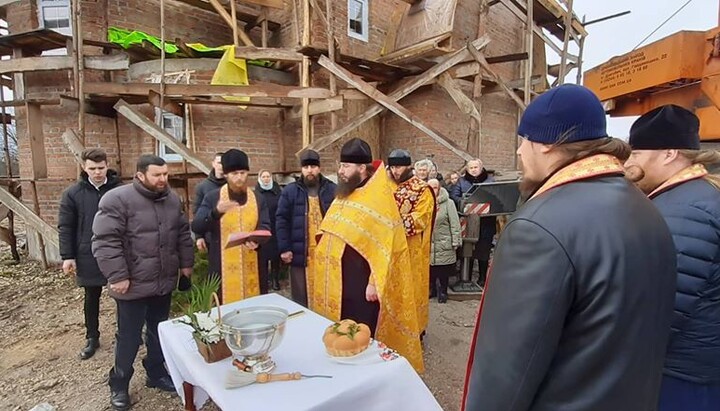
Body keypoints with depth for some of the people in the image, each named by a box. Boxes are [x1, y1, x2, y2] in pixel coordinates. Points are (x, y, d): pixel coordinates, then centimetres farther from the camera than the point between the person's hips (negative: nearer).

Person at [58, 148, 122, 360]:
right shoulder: (73, 193, -2)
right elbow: (65, 227, 0)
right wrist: (67, 256, -5)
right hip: (89, 256, 1)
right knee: (91, 299, 15)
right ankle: (92, 338, 32)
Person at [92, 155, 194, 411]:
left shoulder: (172, 199, 5)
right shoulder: (117, 199, -15)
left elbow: (183, 234, 14)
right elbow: (105, 241, -18)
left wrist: (186, 263, 12)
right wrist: (117, 276, -19)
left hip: (164, 282, 6)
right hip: (133, 285, -6)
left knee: (159, 332, 19)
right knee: (129, 338, 9)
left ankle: (157, 374, 38)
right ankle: (119, 385, 30)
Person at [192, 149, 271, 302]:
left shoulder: (258, 199, 7)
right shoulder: (212, 198, 0)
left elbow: (265, 226, 1)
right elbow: (196, 227, -8)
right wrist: (216, 212, -26)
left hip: (252, 266, 2)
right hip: (223, 267, -2)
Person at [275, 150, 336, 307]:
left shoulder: (332, 190, 3)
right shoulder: (290, 191, 2)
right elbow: (281, 221, 0)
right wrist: (284, 248, -7)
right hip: (300, 253, -1)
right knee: (301, 296, 9)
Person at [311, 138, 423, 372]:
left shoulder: (379, 197, -14)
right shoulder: (344, 193, 10)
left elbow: (385, 244, -16)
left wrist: (375, 281, -18)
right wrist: (323, 260, 16)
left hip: (362, 281, -7)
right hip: (338, 279, 8)